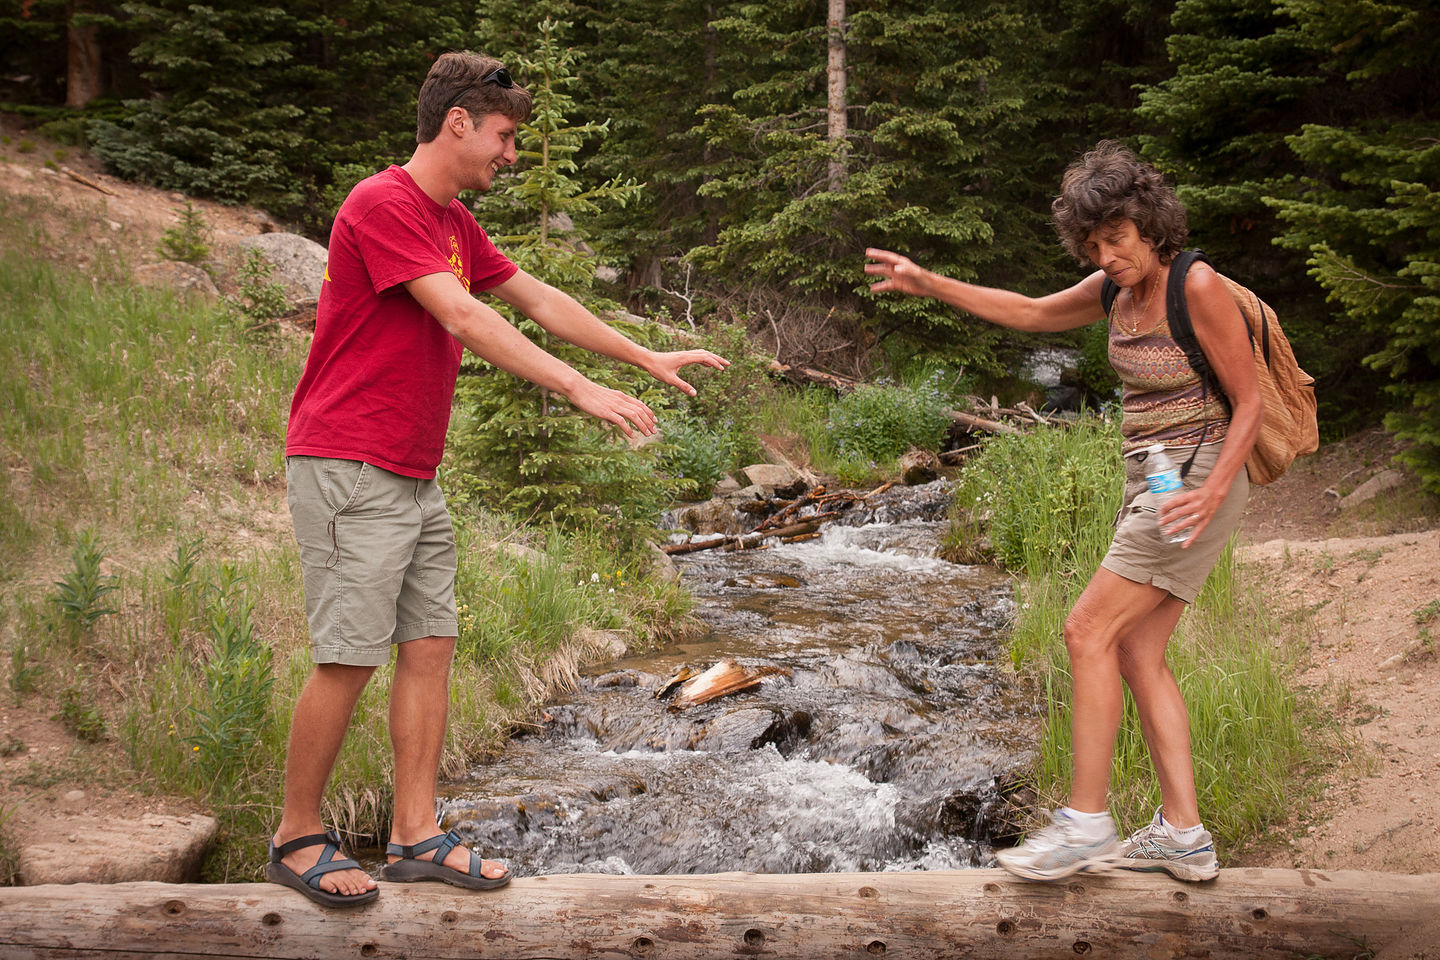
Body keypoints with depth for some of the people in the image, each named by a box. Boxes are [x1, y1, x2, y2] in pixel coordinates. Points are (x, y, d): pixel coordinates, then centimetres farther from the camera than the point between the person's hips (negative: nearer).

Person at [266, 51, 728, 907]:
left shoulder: (455, 222, 16)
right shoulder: (382, 204, -14)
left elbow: (538, 299, 19)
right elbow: (465, 317, -23)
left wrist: (648, 361, 16)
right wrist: (582, 390, -27)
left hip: (414, 477, 9)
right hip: (350, 472, -9)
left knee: (431, 646, 7)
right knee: (350, 659, -5)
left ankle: (417, 836, 14)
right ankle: (297, 839, 11)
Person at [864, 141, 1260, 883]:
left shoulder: (1198, 289, -16)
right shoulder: (1117, 288, 6)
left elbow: (1248, 403, -13)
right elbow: (1029, 313, 18)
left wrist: (1212, 493, -25)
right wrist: (928, 285, 14)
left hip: (1195, 481, -8)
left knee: (1089, 629, -12)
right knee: (1137, 654, 6)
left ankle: (1085, 822, -6)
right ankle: (1183, 835, 11)